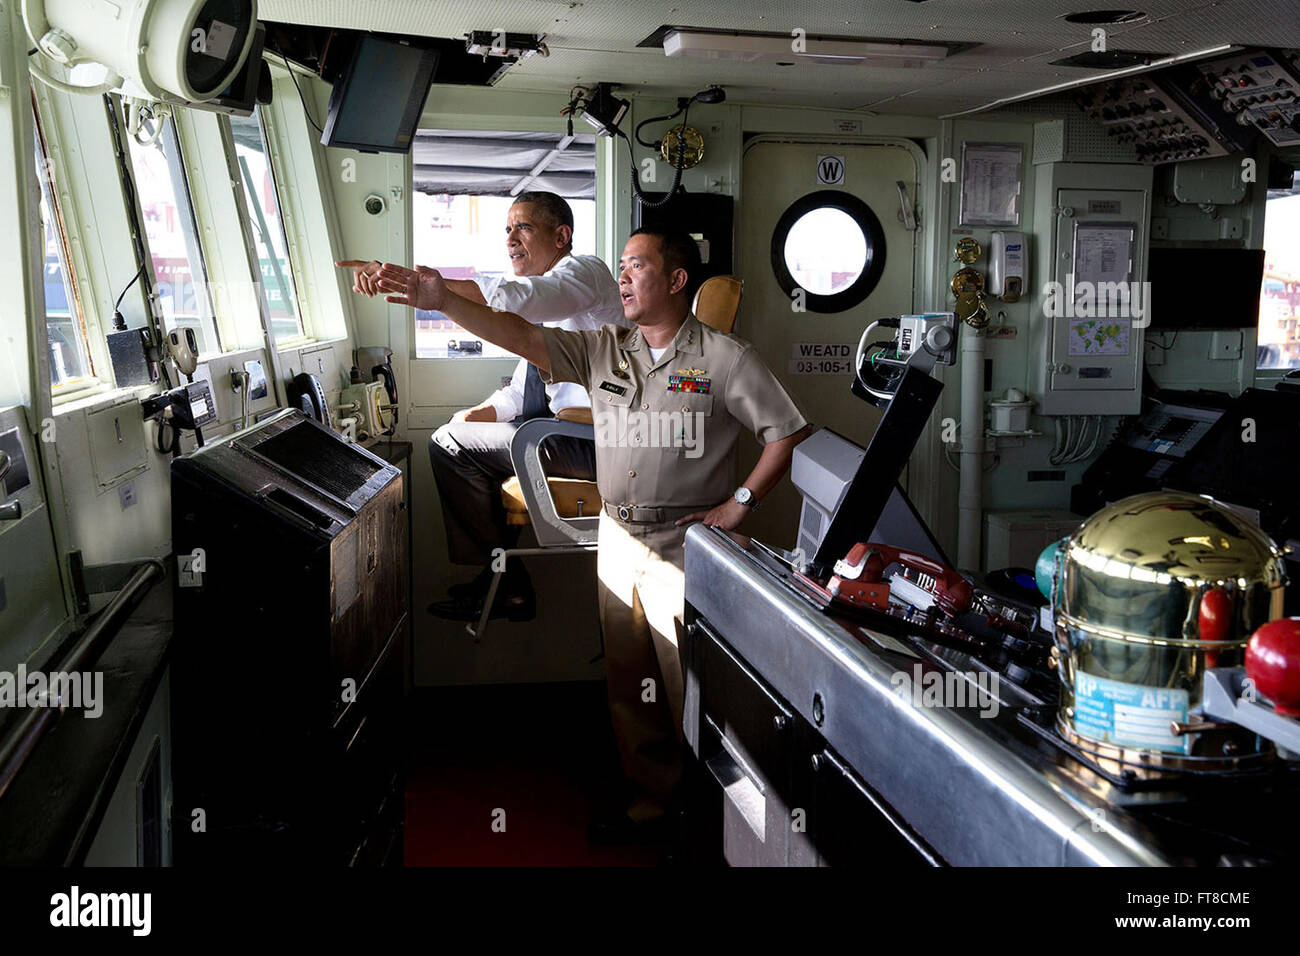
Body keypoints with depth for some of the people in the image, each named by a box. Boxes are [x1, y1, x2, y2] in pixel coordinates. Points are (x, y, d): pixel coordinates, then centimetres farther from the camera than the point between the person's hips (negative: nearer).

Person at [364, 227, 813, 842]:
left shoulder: (724, 357, -5)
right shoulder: (602, 350, 8)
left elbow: (790, 432, -4)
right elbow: (523, 338, -2)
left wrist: (741, 502, -8)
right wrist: (443, 301, -14)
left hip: (686, 545, -5)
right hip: (618, 540, 5)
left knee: (690, 690, 0)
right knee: (628, 683, 13)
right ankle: (650, 797, 28)